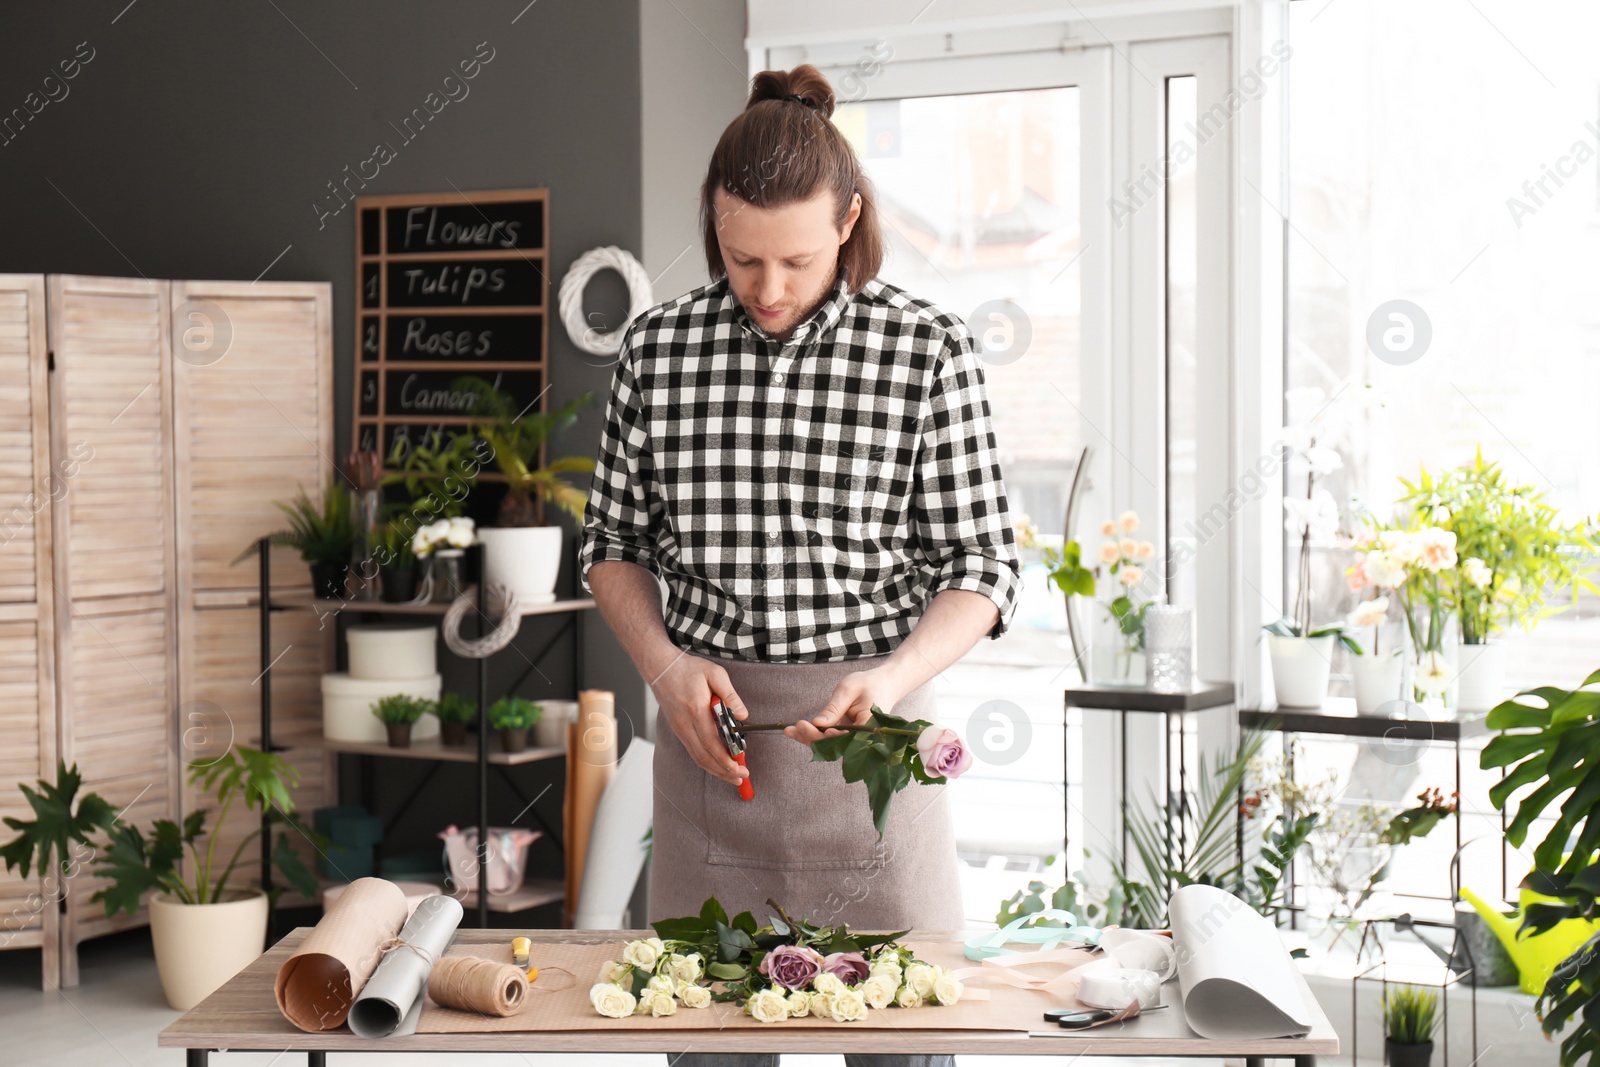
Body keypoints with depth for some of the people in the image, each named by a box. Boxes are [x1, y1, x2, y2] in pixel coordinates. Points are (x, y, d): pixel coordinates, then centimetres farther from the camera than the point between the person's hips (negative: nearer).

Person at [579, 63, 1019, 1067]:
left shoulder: (928, 350, -6)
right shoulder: (660, 345, 2)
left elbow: (981, 566, -3)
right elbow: (615, 541, 11)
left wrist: (894, 677, -20)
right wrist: (664, 663, -7)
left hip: (867, 722, -2)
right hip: (711, 721, 2)